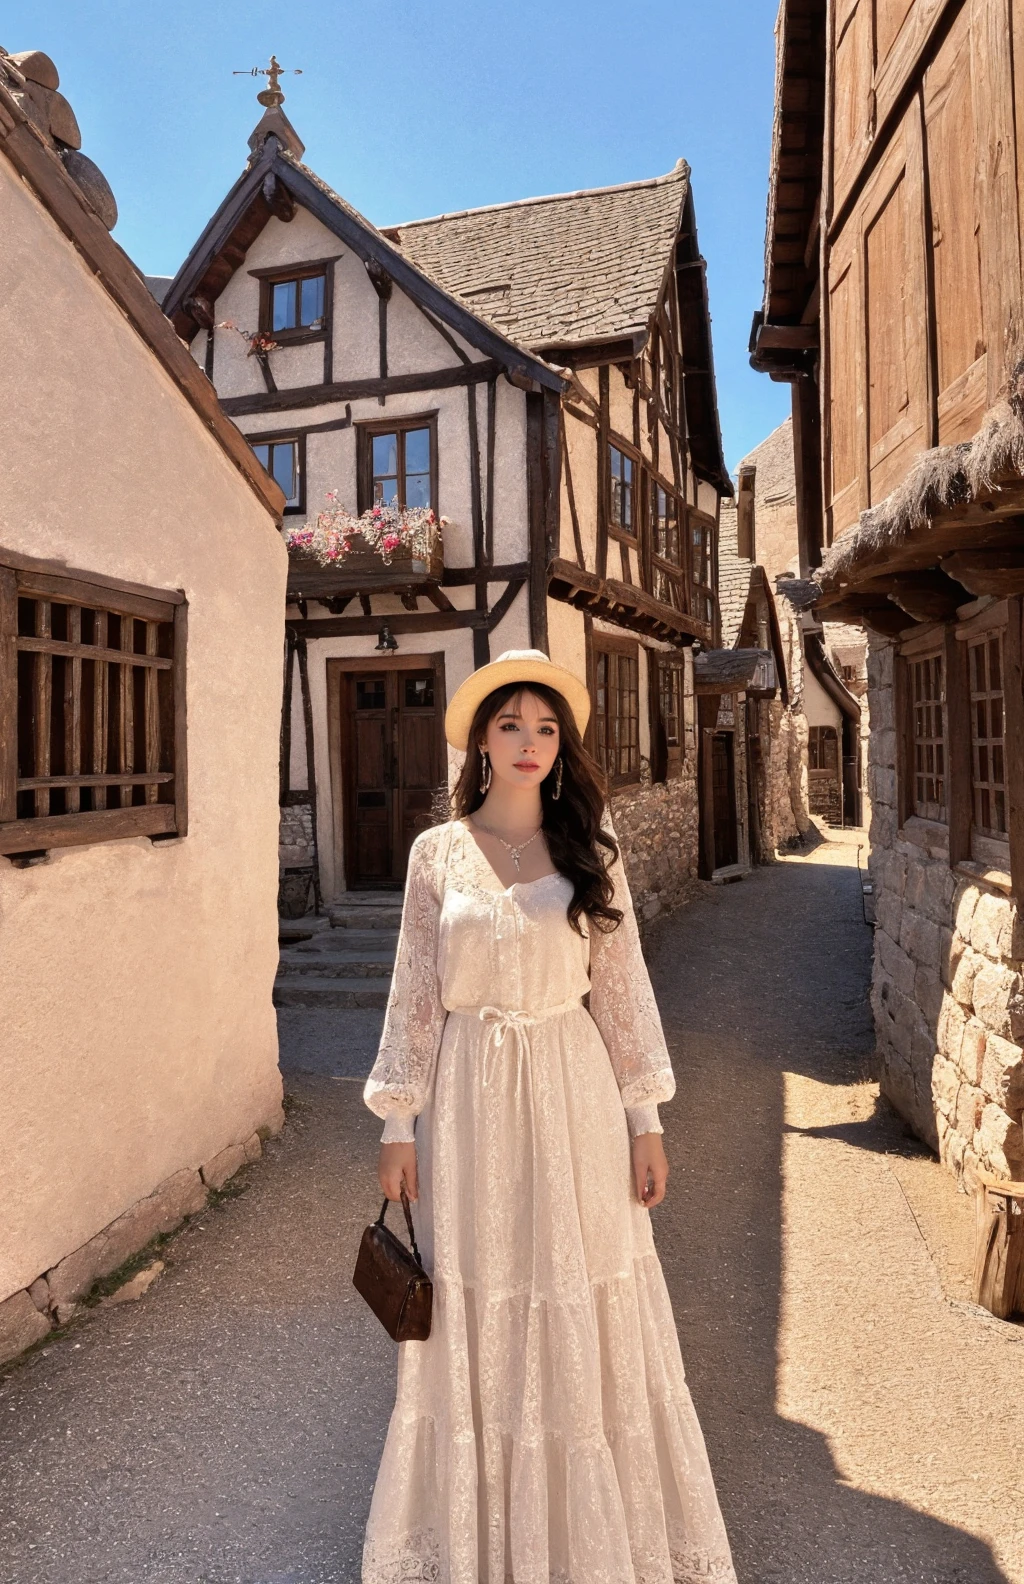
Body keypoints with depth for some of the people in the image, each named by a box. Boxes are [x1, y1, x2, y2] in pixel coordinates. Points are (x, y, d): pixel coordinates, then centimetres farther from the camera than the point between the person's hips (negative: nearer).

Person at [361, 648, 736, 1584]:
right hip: (470, 1097, 0)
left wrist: (646, 1120, 0)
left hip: (572, 1094, 1)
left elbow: (623, 990, 2)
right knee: (475, 1317, 11)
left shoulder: (590, 850, 1)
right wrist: (399, 1124, -1)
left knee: (583, 1316, 10)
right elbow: (414, 997, 1)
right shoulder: (437, 852, 0)